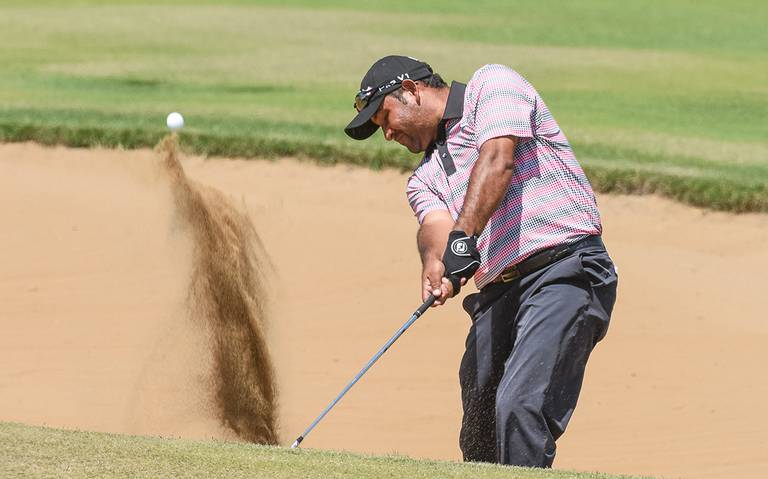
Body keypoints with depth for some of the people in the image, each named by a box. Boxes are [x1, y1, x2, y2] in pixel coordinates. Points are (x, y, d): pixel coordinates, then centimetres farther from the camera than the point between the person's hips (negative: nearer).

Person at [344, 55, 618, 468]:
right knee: (479, 442, 5)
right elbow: (435, 225, 2)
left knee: (520, 407, -23)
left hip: (565, 268, -8)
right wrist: (434, 260, -22)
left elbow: (497, 160, -11)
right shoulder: (425, 178, 25)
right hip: (497, 294, 8)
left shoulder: (491, 84, 8)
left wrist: (463, 236, -24)